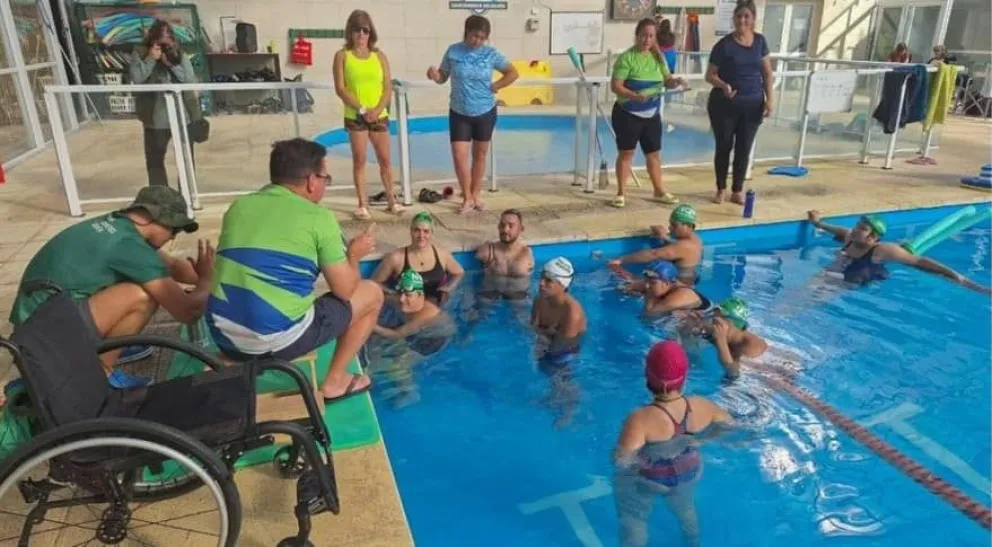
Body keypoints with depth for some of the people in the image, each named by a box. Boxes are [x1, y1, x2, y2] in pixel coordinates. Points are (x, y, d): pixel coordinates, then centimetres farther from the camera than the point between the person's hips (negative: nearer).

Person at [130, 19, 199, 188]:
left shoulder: (179, 53, 2)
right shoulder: (140, 53, 0)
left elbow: (191, 80, -6)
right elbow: (135, 78, -12)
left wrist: (172, 63, -16)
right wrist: (151, 59, -17)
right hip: (156, 119, -1)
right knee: (154, 160, 7)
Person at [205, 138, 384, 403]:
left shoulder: (238, 206, 10)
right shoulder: (318, 218, -6)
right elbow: (345, 291, -1)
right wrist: (353, 255, 21)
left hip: (226, 340, 7)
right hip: (279, 341, -7)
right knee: (372, 293, 13)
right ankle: (334, 383, 18)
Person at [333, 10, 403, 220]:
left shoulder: (379, 56, 7)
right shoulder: (342, 56, 0)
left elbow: (388, 87, 1)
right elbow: (340, 89, -8)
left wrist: (377, 109, -14)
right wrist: (362, 109, -16)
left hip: (379, 115, 2)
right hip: (355, 116, -2)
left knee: (385, 159, 7)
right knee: (359, 160, 1)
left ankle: (391, 201, 19)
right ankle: (363, 204, 8)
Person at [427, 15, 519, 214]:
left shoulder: (491, 54, -6)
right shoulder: (453, 51, -5)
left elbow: (513, 73, 1)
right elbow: (443, 77, 2)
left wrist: (494, 87, -7)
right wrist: (434, 74, -20)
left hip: (485, 112, 0)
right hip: (459, 113, 0)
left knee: (480, 154, 10)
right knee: (459, 155, -8)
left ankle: (476, 195, 23)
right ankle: (467, 198, 5)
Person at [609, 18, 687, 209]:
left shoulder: (658, 57, 6)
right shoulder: (626, 58, -13)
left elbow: (667, 81, 11)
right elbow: (615, 86, -18)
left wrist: (676, 82, -13)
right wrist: (635, 96, -32)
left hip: (652, 114, 6)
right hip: (627, 114, -6)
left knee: (654, 152, 13)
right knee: (626, 152, 1)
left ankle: (659, 191, 26)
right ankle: (620, 193, 10)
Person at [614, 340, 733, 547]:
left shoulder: (641, 419, -40)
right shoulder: (702, 407, -23)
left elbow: (621, 461, -39)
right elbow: (729, 423, -4)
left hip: (645, 481, -5)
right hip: (688, 473, 6)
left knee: (634, 522, 22)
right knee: (686, 509, 36)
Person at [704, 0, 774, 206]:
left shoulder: (760, 41, 4)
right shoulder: (724, 44, -8)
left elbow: (767, 73, 10)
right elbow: (710, 75, -8)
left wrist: (770, 98, 1)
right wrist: (723, 86, -27)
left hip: (752, 104, 3)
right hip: (724, 104, -3)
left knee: (744, 149, 7)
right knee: (724, 147, 6)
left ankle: (738, 191, 19)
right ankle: (721, 189, 20)